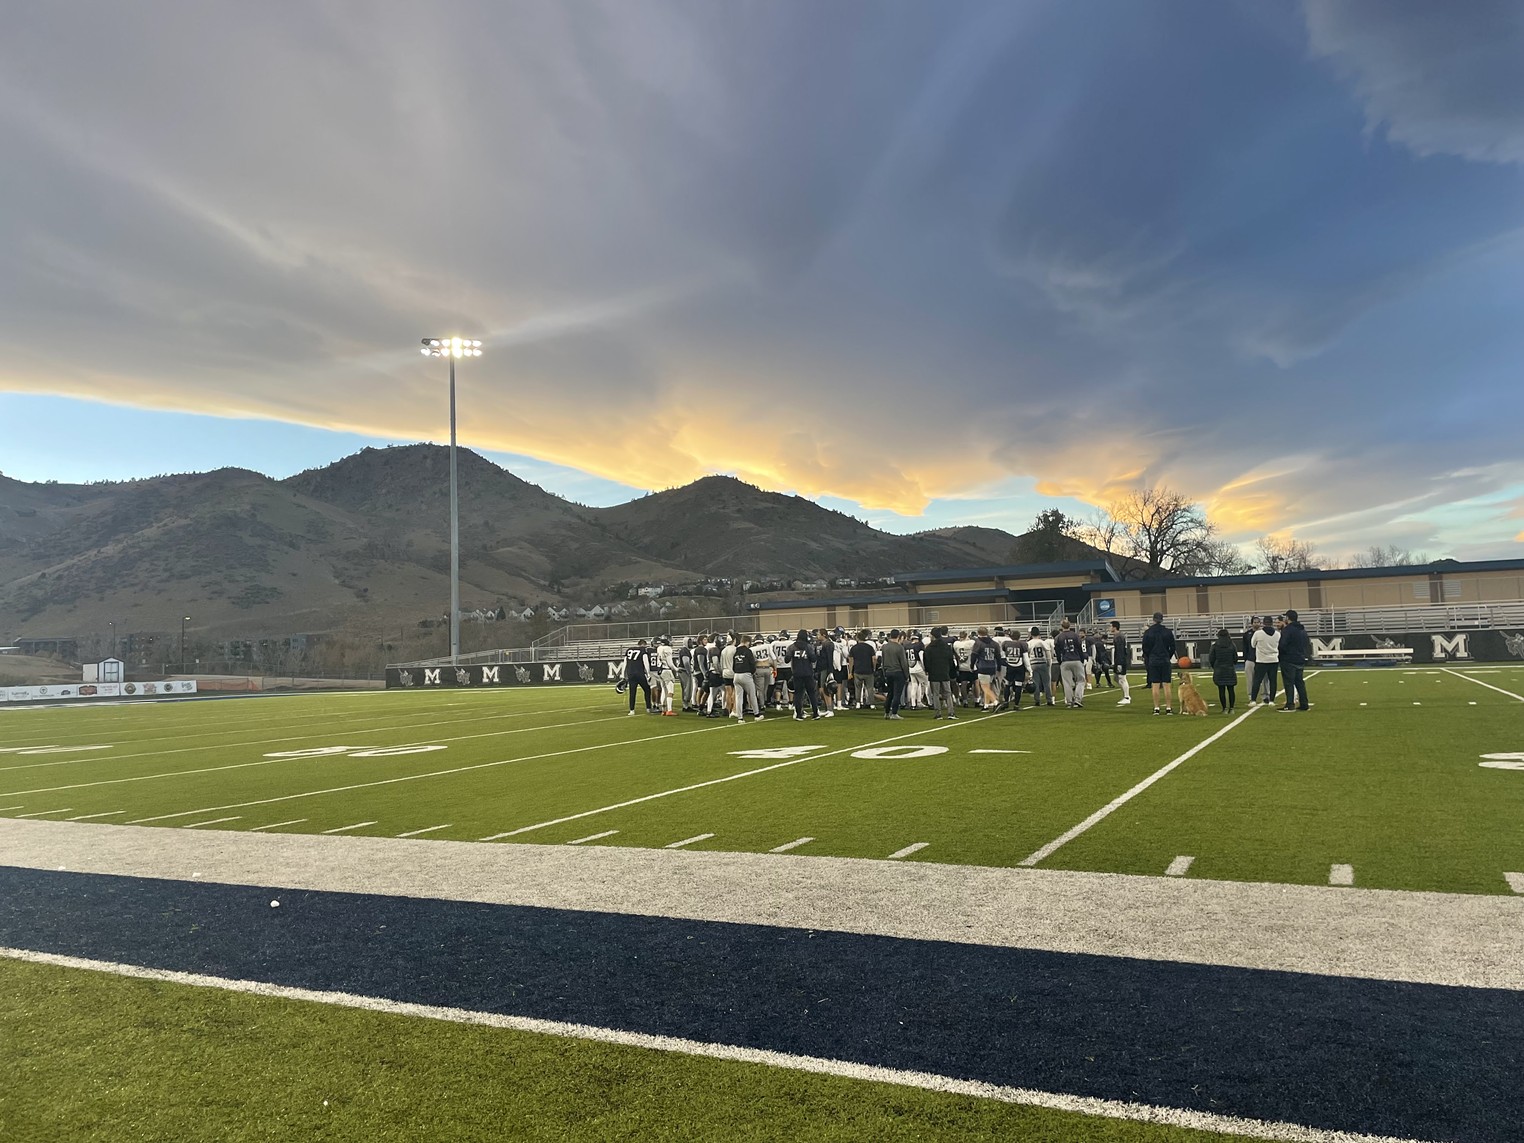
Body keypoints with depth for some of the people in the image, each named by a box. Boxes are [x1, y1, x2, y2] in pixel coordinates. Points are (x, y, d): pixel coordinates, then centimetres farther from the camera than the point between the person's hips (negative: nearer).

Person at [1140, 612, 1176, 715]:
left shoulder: (1147, 633, -3)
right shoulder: (1168, 632, -3)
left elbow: (1145, 648, 0)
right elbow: (1172, 647, 2)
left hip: (1153, 661, 0)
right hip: (1165, 661, 0)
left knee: (1155, 685, 1)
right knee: (1166, 685, 2)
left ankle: (1156, 708, 1)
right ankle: (1168, 708, 3)